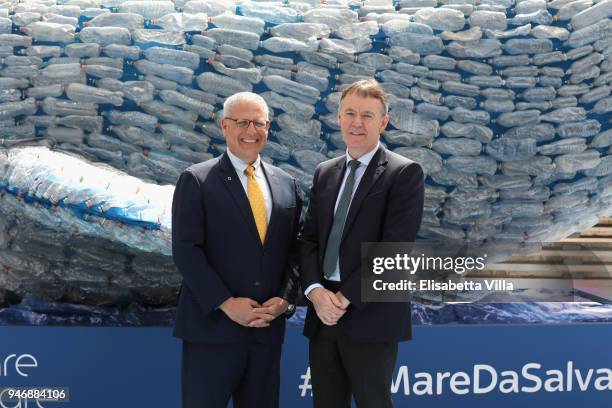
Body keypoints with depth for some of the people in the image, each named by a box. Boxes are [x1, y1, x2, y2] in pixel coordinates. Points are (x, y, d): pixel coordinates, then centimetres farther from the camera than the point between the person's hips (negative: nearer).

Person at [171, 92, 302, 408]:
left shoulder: (286, 184, 12)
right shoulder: (196, 180, -2)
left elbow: (295, 249, 12)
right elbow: (185, 250, -9)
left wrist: (284, 298, -4)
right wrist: (226, 303, -15)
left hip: (267, 328, 4)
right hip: (212, 326, -4)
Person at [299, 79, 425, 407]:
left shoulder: (405, 173, -5)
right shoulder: (324, 173, 14)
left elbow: (395, 247, -14)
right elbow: (308, 239, 10)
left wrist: (346, 298, -15)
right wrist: (316, 291, -8)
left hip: (370, 318, -5)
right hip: (323, 315, 5)